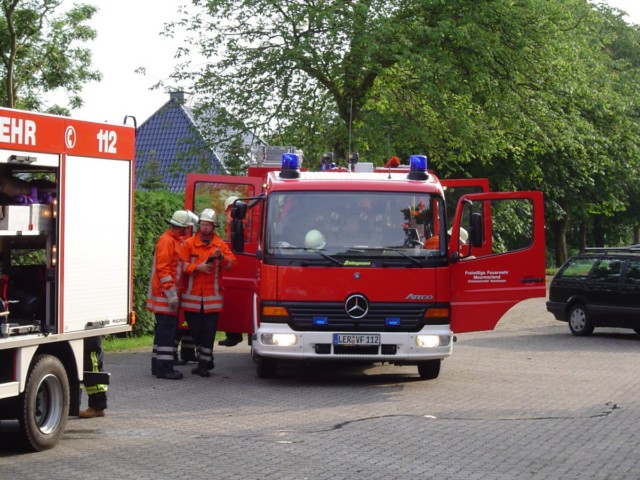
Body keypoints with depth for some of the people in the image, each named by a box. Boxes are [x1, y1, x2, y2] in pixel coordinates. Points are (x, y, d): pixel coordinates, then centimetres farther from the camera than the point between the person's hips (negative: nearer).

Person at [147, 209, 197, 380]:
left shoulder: (176, 241, 18)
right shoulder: (167, 241, -14)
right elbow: (162, 269, -20)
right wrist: (171, 294, -21)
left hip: (168, 295, 10)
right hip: (165, 295, -10)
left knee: (164, 330, 13)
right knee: (167, 330, -10)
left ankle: (158, 365, 19)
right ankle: (164, 368, -9)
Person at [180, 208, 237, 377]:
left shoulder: (221, 245, 6)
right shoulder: (189, 244, 4)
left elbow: (232, 262, -3)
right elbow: (182, 265, -2)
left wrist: (221, 257, -22)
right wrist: (197, 267, -16)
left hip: (212, 296, -1)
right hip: (192, 296, 1)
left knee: (208, 332, -5)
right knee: (195, 330, 5)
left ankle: (204, 364, -2)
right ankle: (207, 360, 21)